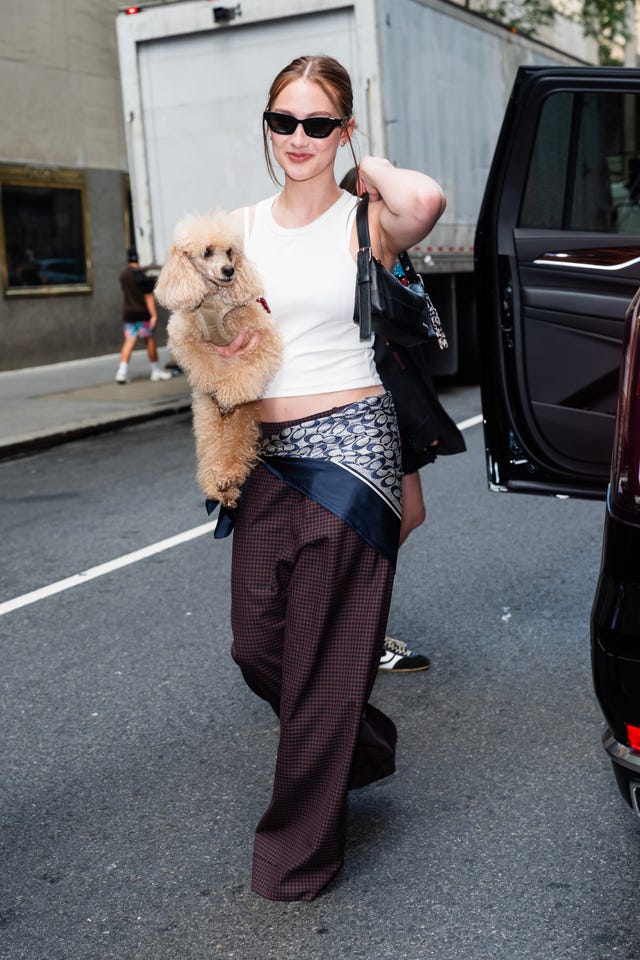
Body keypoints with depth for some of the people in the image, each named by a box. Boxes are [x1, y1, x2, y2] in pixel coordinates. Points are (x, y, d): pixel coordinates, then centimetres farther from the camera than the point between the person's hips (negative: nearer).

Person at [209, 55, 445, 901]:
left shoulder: (364, 222, -5)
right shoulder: (241, 227, 10)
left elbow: (426, 201, -29)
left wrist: (367, 167, -9)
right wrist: (220, 347, -2)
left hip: (348, 443, -5)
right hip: (266, 452, 6)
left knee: (323, 649, 1)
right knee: (256, 643, 9)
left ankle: (301, 846, 20)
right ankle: (362, 747, 40)